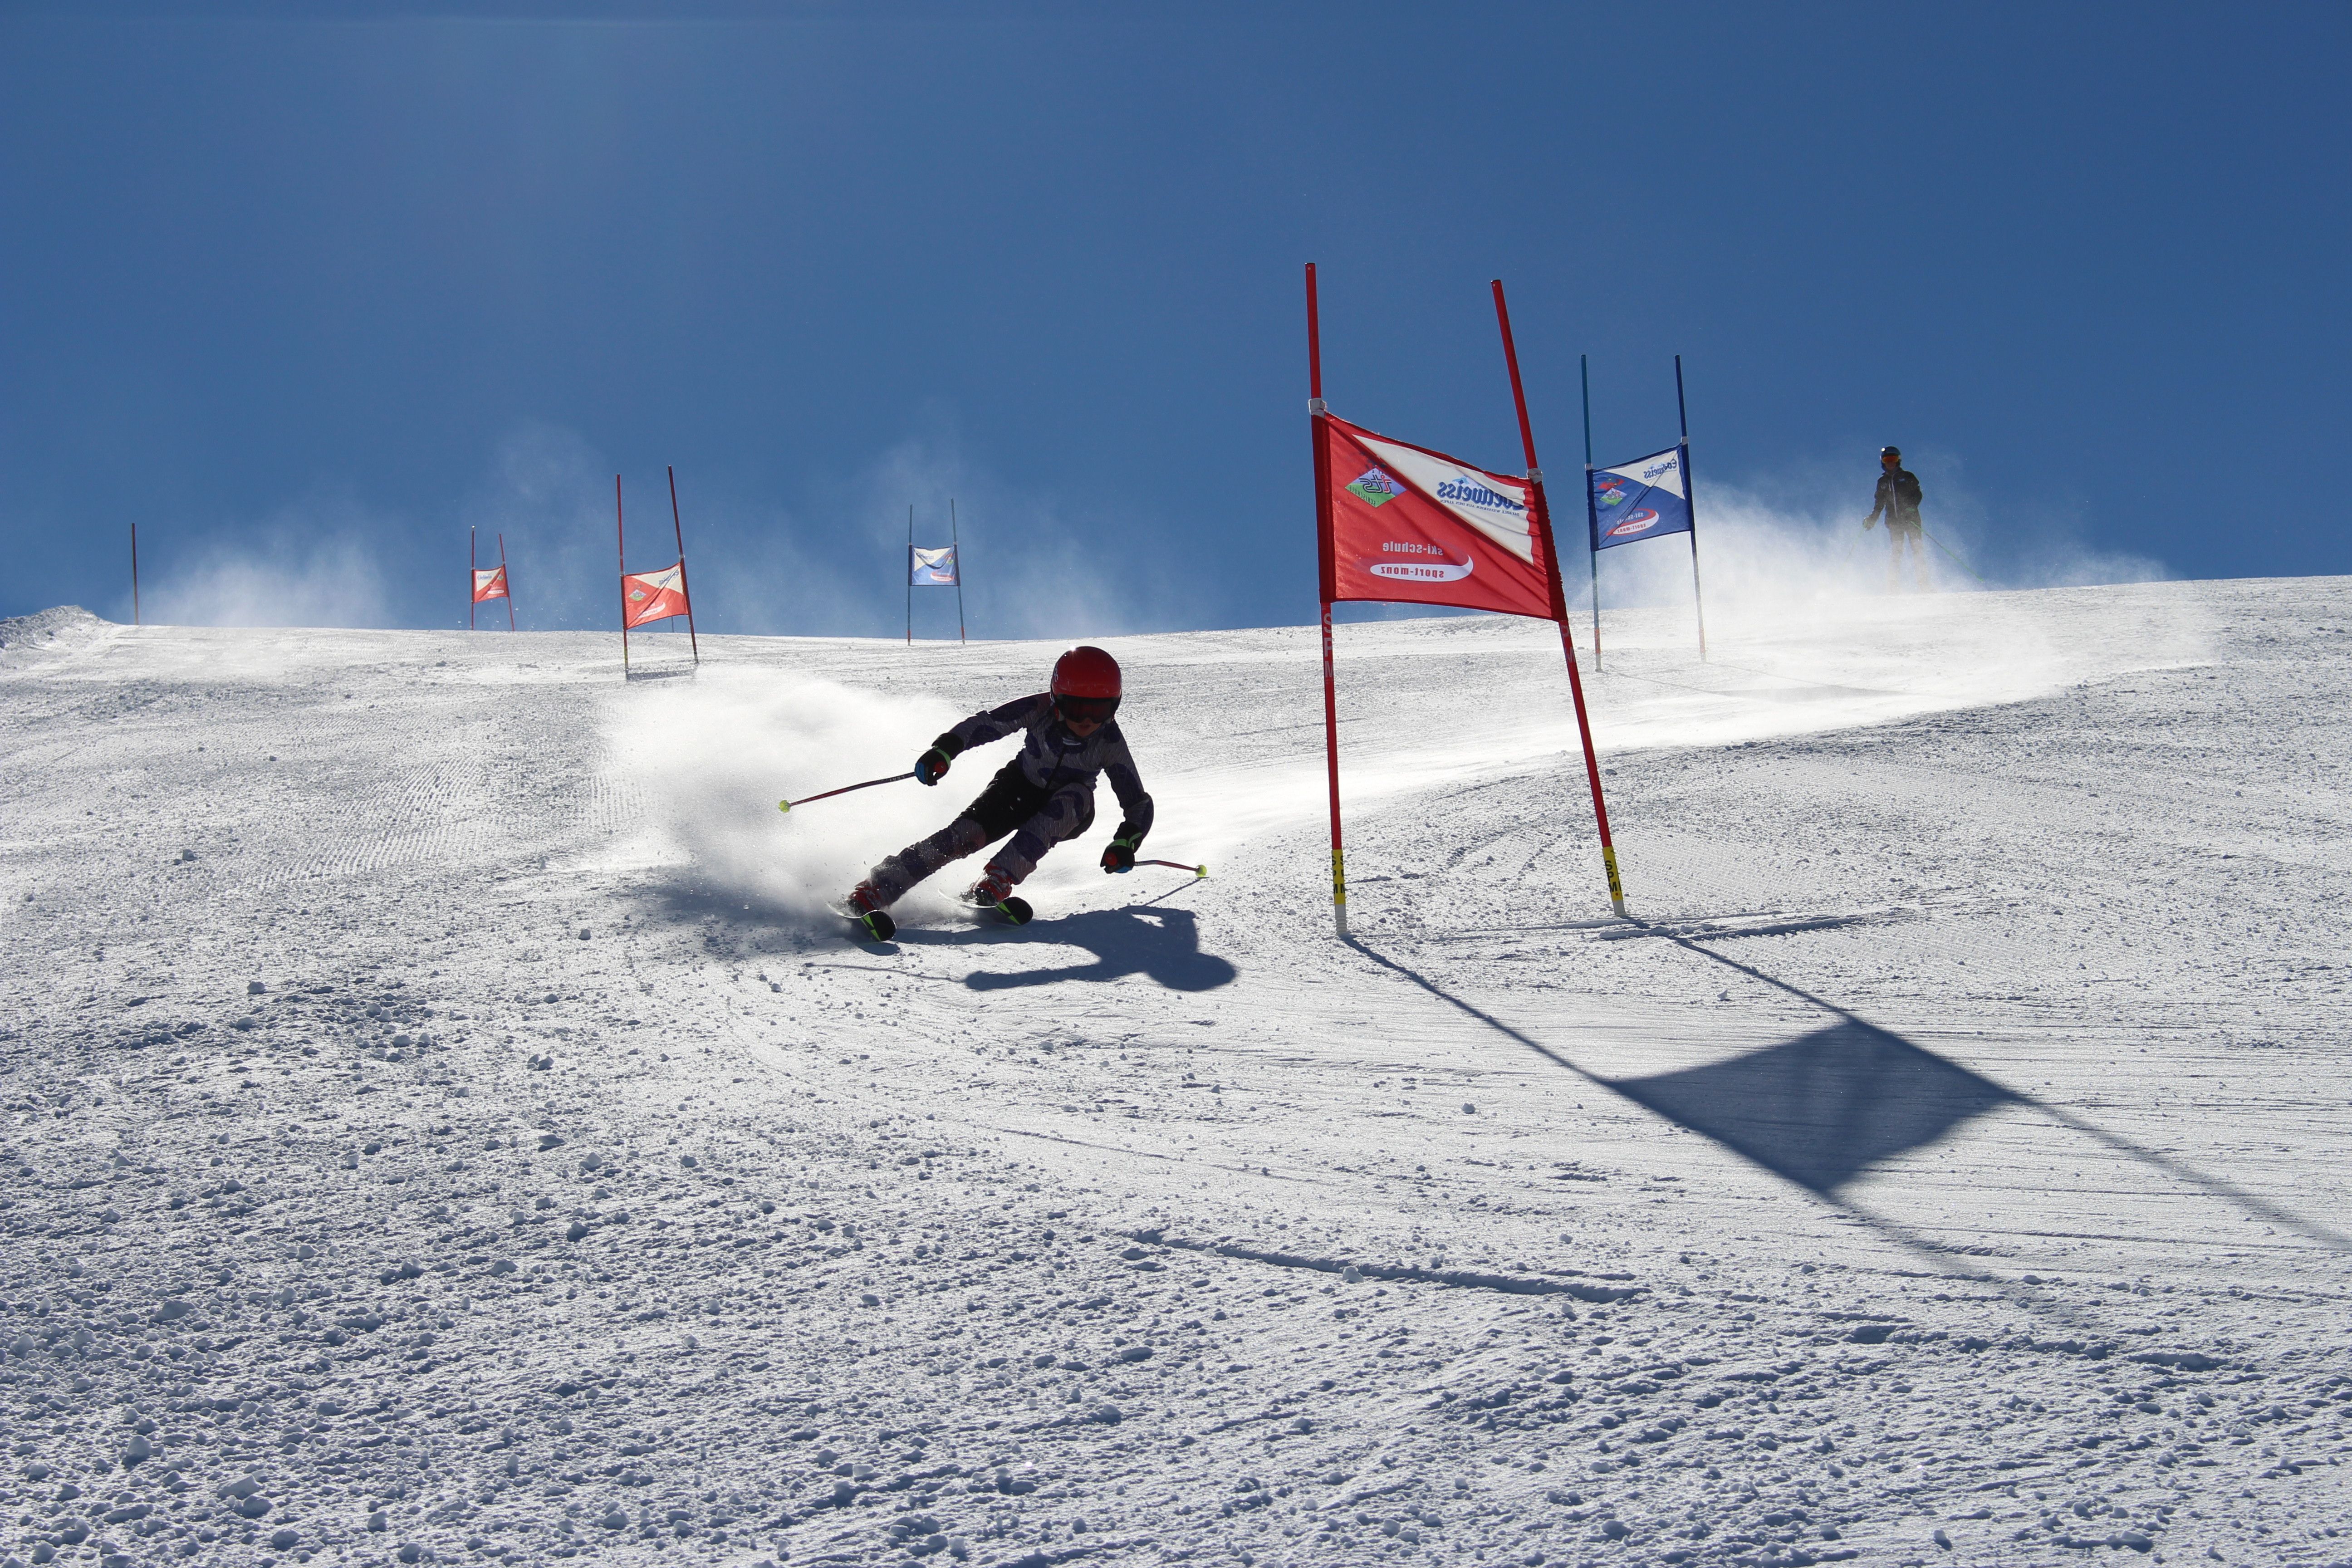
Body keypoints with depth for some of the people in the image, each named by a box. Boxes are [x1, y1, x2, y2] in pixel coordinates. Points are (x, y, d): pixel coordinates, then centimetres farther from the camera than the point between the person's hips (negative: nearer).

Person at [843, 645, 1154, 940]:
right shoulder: (1040, 709, -24)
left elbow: (1139, 802, -19)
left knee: (1078, 795, -34)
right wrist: (944, 750, -42)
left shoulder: (1110, 743, -23)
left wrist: (1125, 842, -37)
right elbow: (985, 724, -24)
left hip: (1068, 816, 0)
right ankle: (868, 895, -30)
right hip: (1020, 787, 0)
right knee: (968, 833, -25)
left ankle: (997, 880, -40)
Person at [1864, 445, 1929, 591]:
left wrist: (1911, 507, -21)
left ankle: (1924, 585, -13)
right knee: (1896, 552, -7)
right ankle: (1894, 587, -12)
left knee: (1917, 549, -10)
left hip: (1911, 518, -2)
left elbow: (1917, 494, -2)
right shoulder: (1882, 481, 15)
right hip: (1893, 521, 2)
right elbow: (1879, 503, 20)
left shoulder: (1907, 477, 6)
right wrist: (1872, 519, 9)